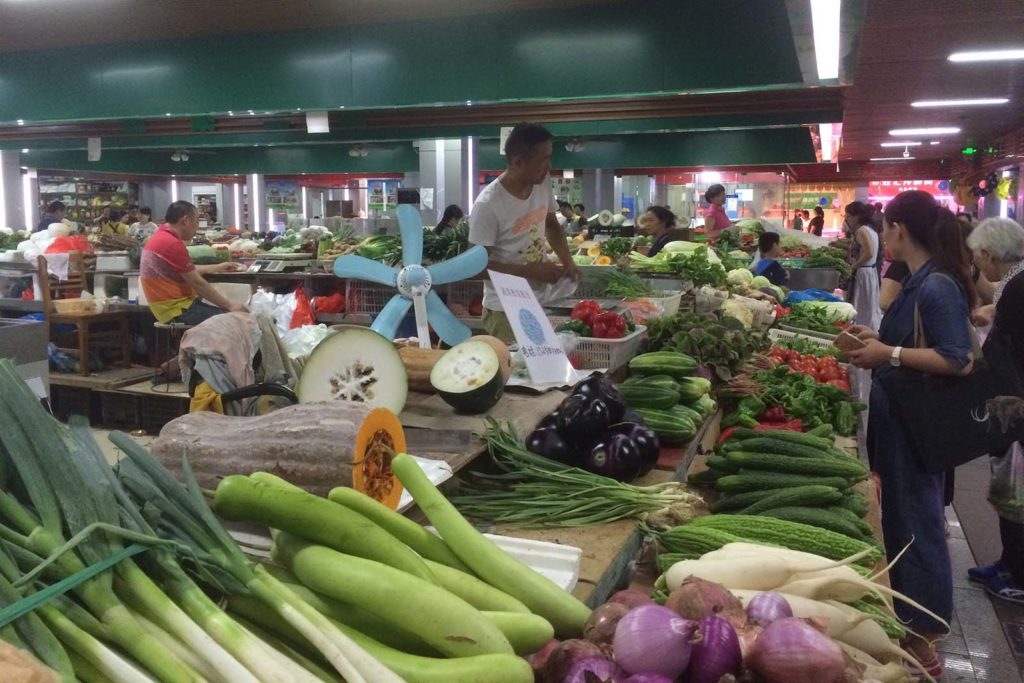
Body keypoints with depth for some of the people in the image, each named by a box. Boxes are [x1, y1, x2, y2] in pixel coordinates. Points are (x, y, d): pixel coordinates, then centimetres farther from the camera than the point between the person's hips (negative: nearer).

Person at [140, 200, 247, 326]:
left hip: (175, 304, 11)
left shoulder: (161, 237, 13)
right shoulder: (172, 243, -19)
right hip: (178, 310, -11)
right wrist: (230, 306, -12)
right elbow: (197, 283, -17)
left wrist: (217, 267, 36)